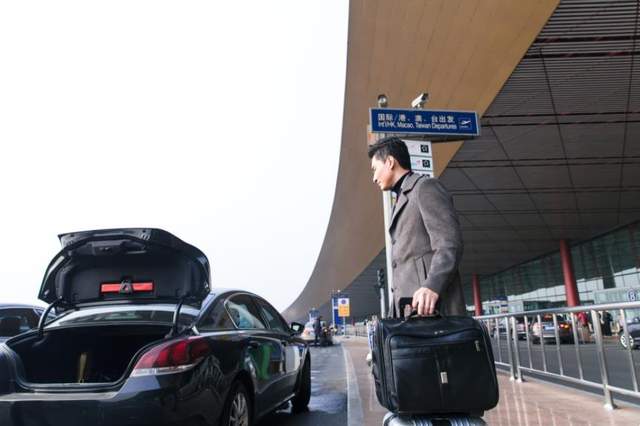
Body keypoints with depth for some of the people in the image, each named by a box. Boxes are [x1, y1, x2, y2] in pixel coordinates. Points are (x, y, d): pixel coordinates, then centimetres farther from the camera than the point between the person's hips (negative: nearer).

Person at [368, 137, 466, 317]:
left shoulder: (426, 187, 0)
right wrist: (396, 308, 15)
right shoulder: (403, 200, 27)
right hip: (408, 307, 8)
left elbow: (449, 242, -12)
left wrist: (432, 286, -27)